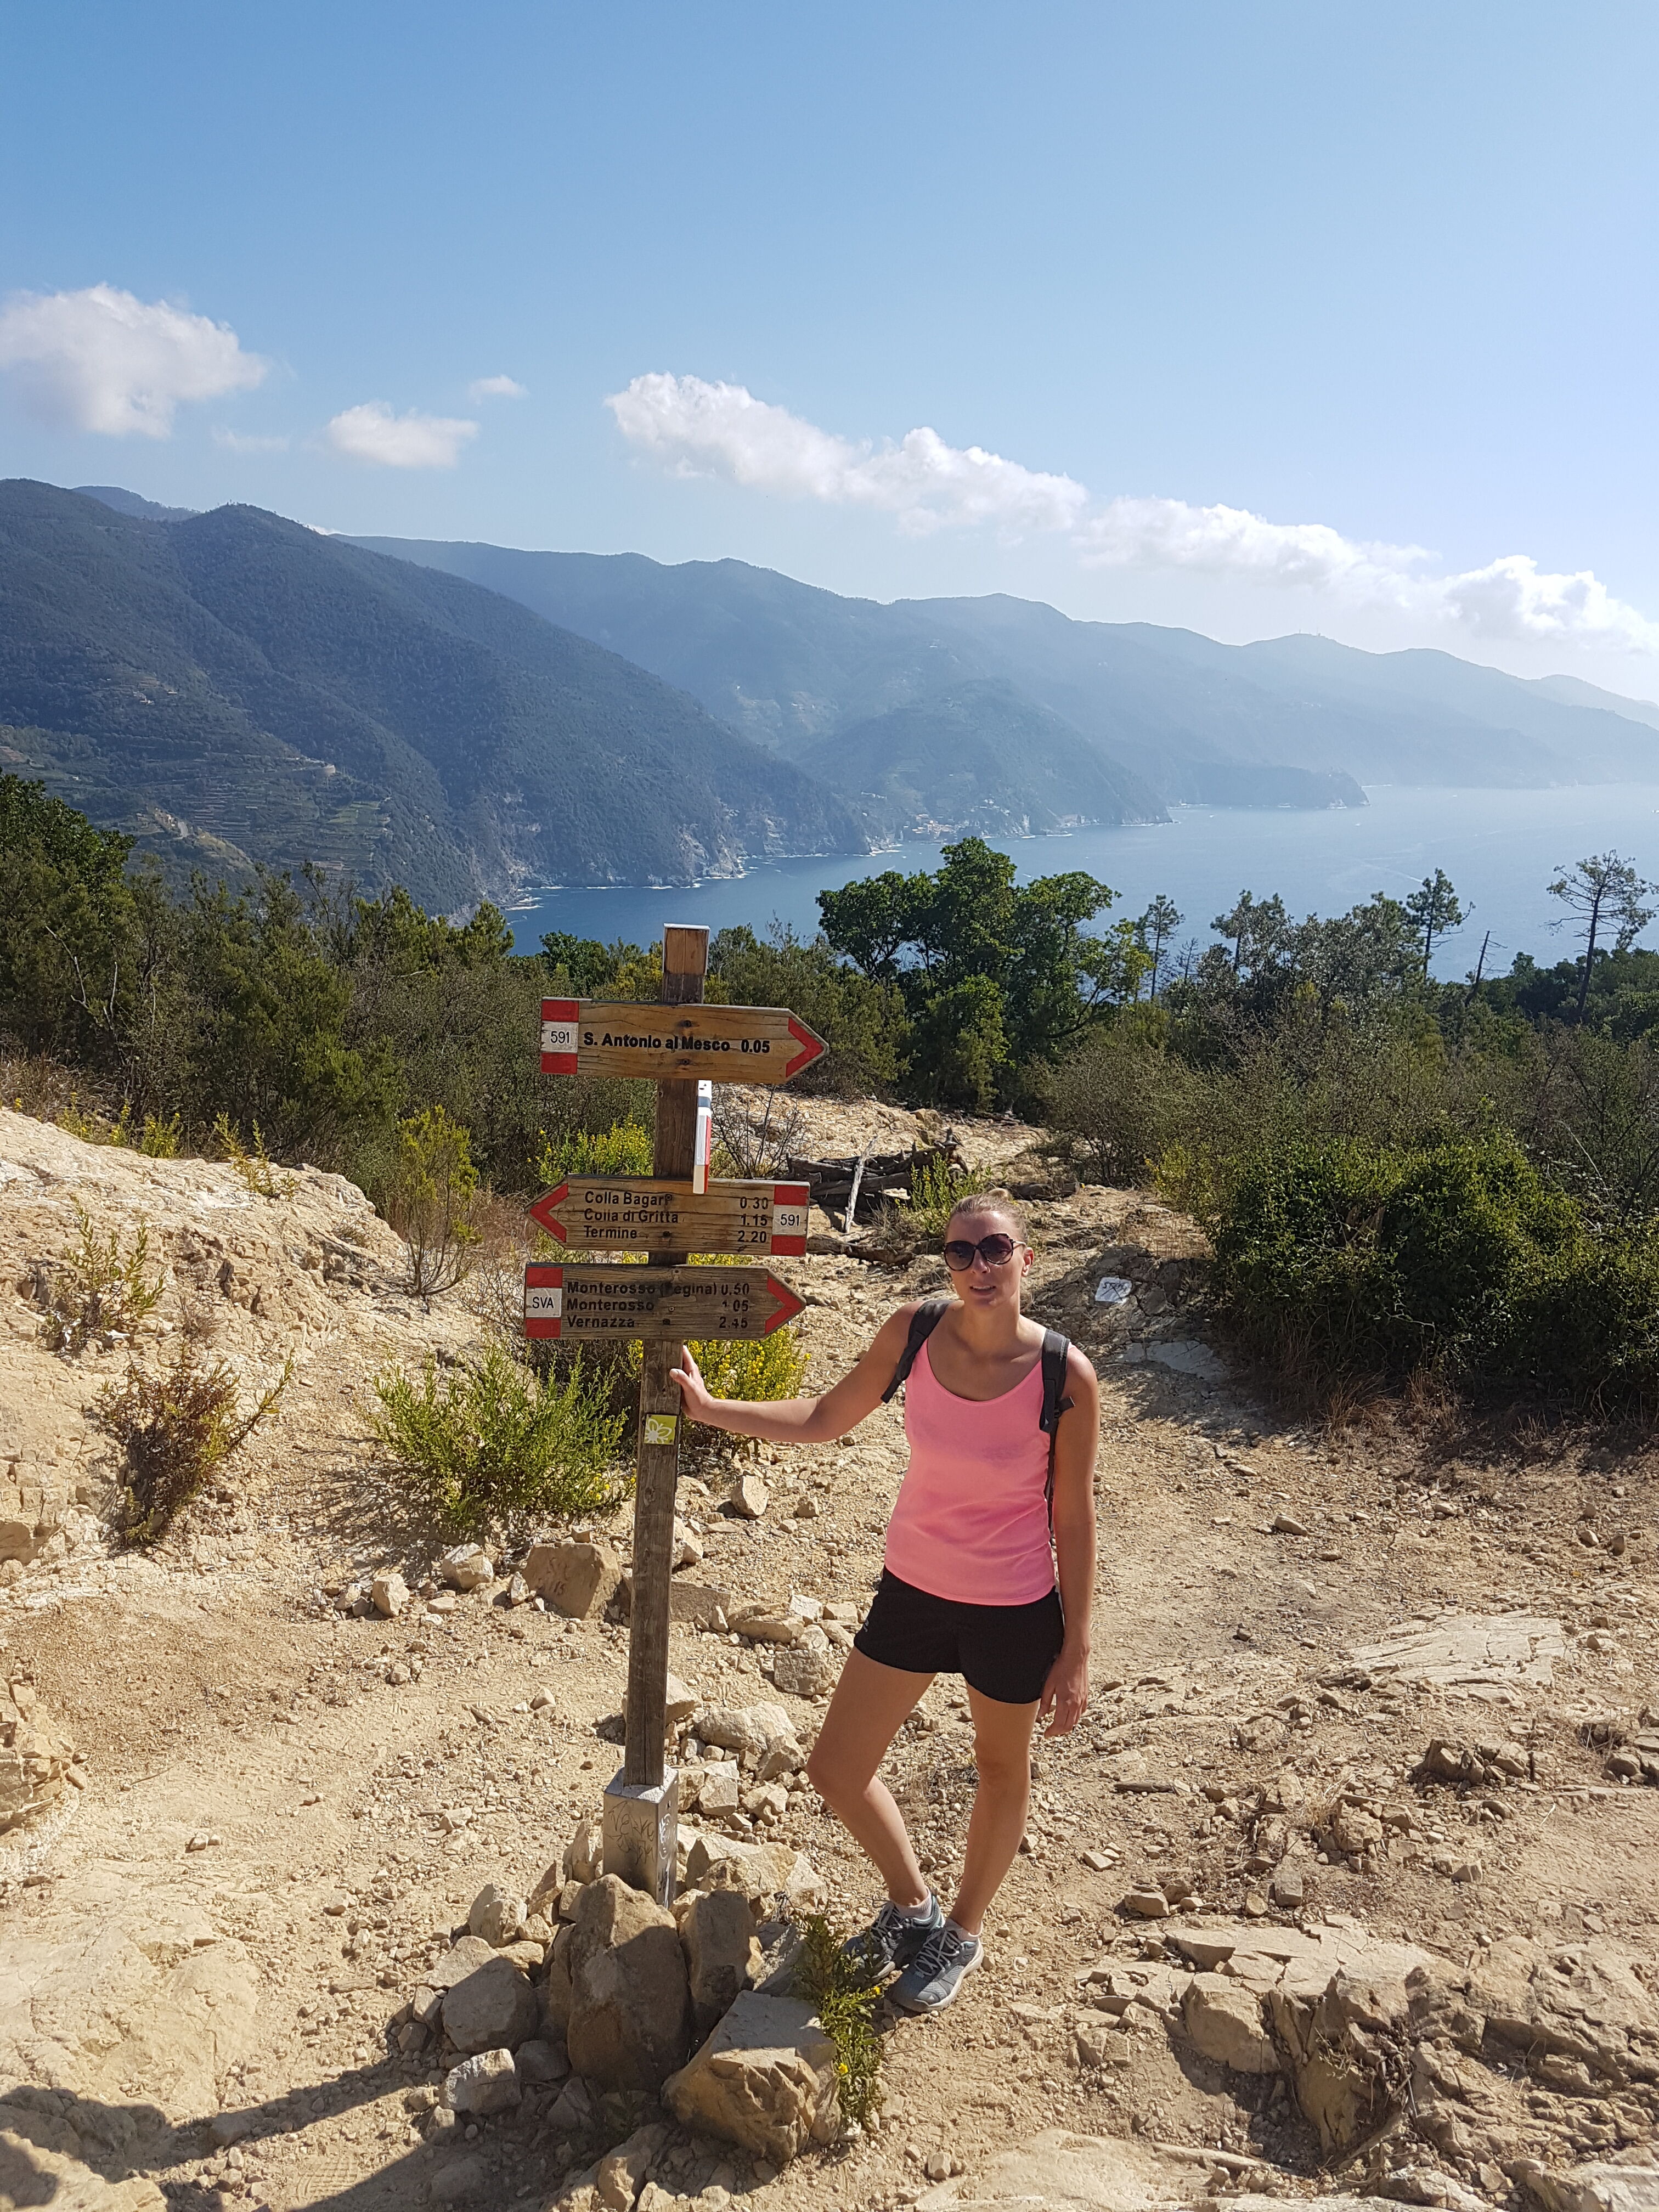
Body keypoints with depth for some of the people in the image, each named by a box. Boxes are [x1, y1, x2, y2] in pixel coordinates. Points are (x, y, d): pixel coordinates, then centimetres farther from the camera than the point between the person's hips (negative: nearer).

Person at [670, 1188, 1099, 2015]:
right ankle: (912, 1904, 43)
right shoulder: (912, 1333, -14)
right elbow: (826, 1419, 2)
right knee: (835, 1769, 12)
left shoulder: (1065, 1376, -22)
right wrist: (708, 1408, -1)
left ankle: (963, 1931, 50)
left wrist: (1075, 1653, -7)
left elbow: (1073, 1519, -12)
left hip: (1014, 1610, -3)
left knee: (1000, 1771, 21)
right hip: (912, 1589, 4)